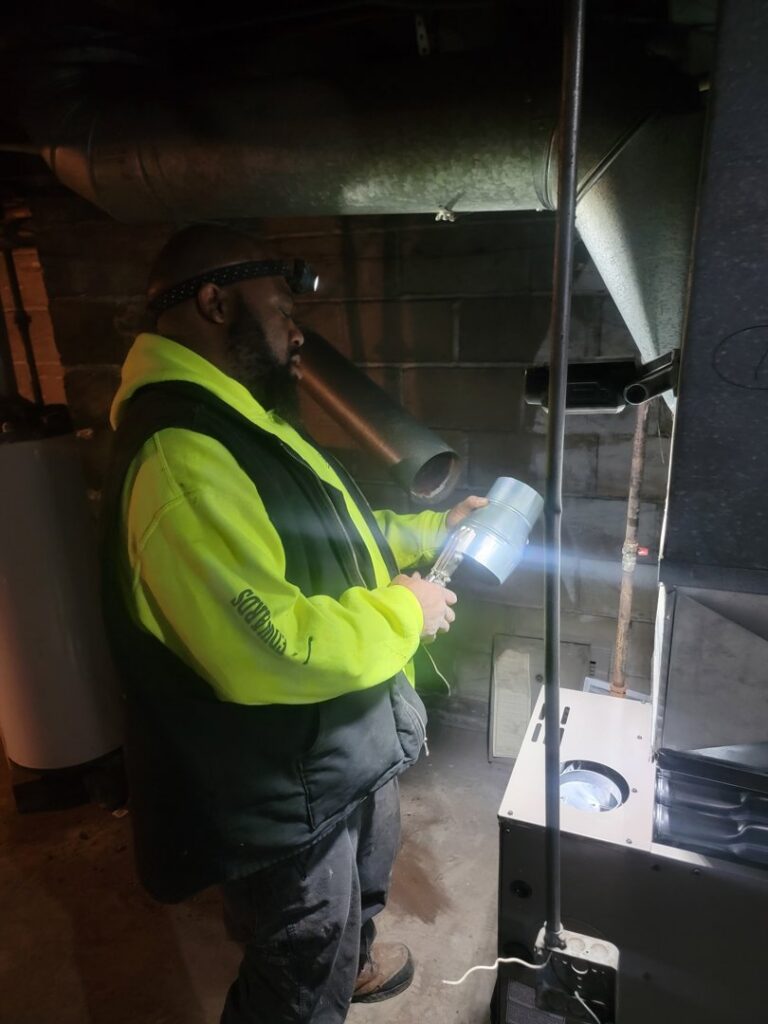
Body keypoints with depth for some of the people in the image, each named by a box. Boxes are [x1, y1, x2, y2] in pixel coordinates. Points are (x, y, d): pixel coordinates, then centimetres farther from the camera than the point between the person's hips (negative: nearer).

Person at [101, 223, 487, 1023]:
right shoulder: (179, 456, -31)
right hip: (284, 795, -10)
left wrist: (433, 531, 7)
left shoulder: (243, 425, 6)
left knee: (362, 886, 37)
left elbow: (326, 541, 15)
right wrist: (406, 612, -21)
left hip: (347, 751, 11)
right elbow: (271, 647, -36)